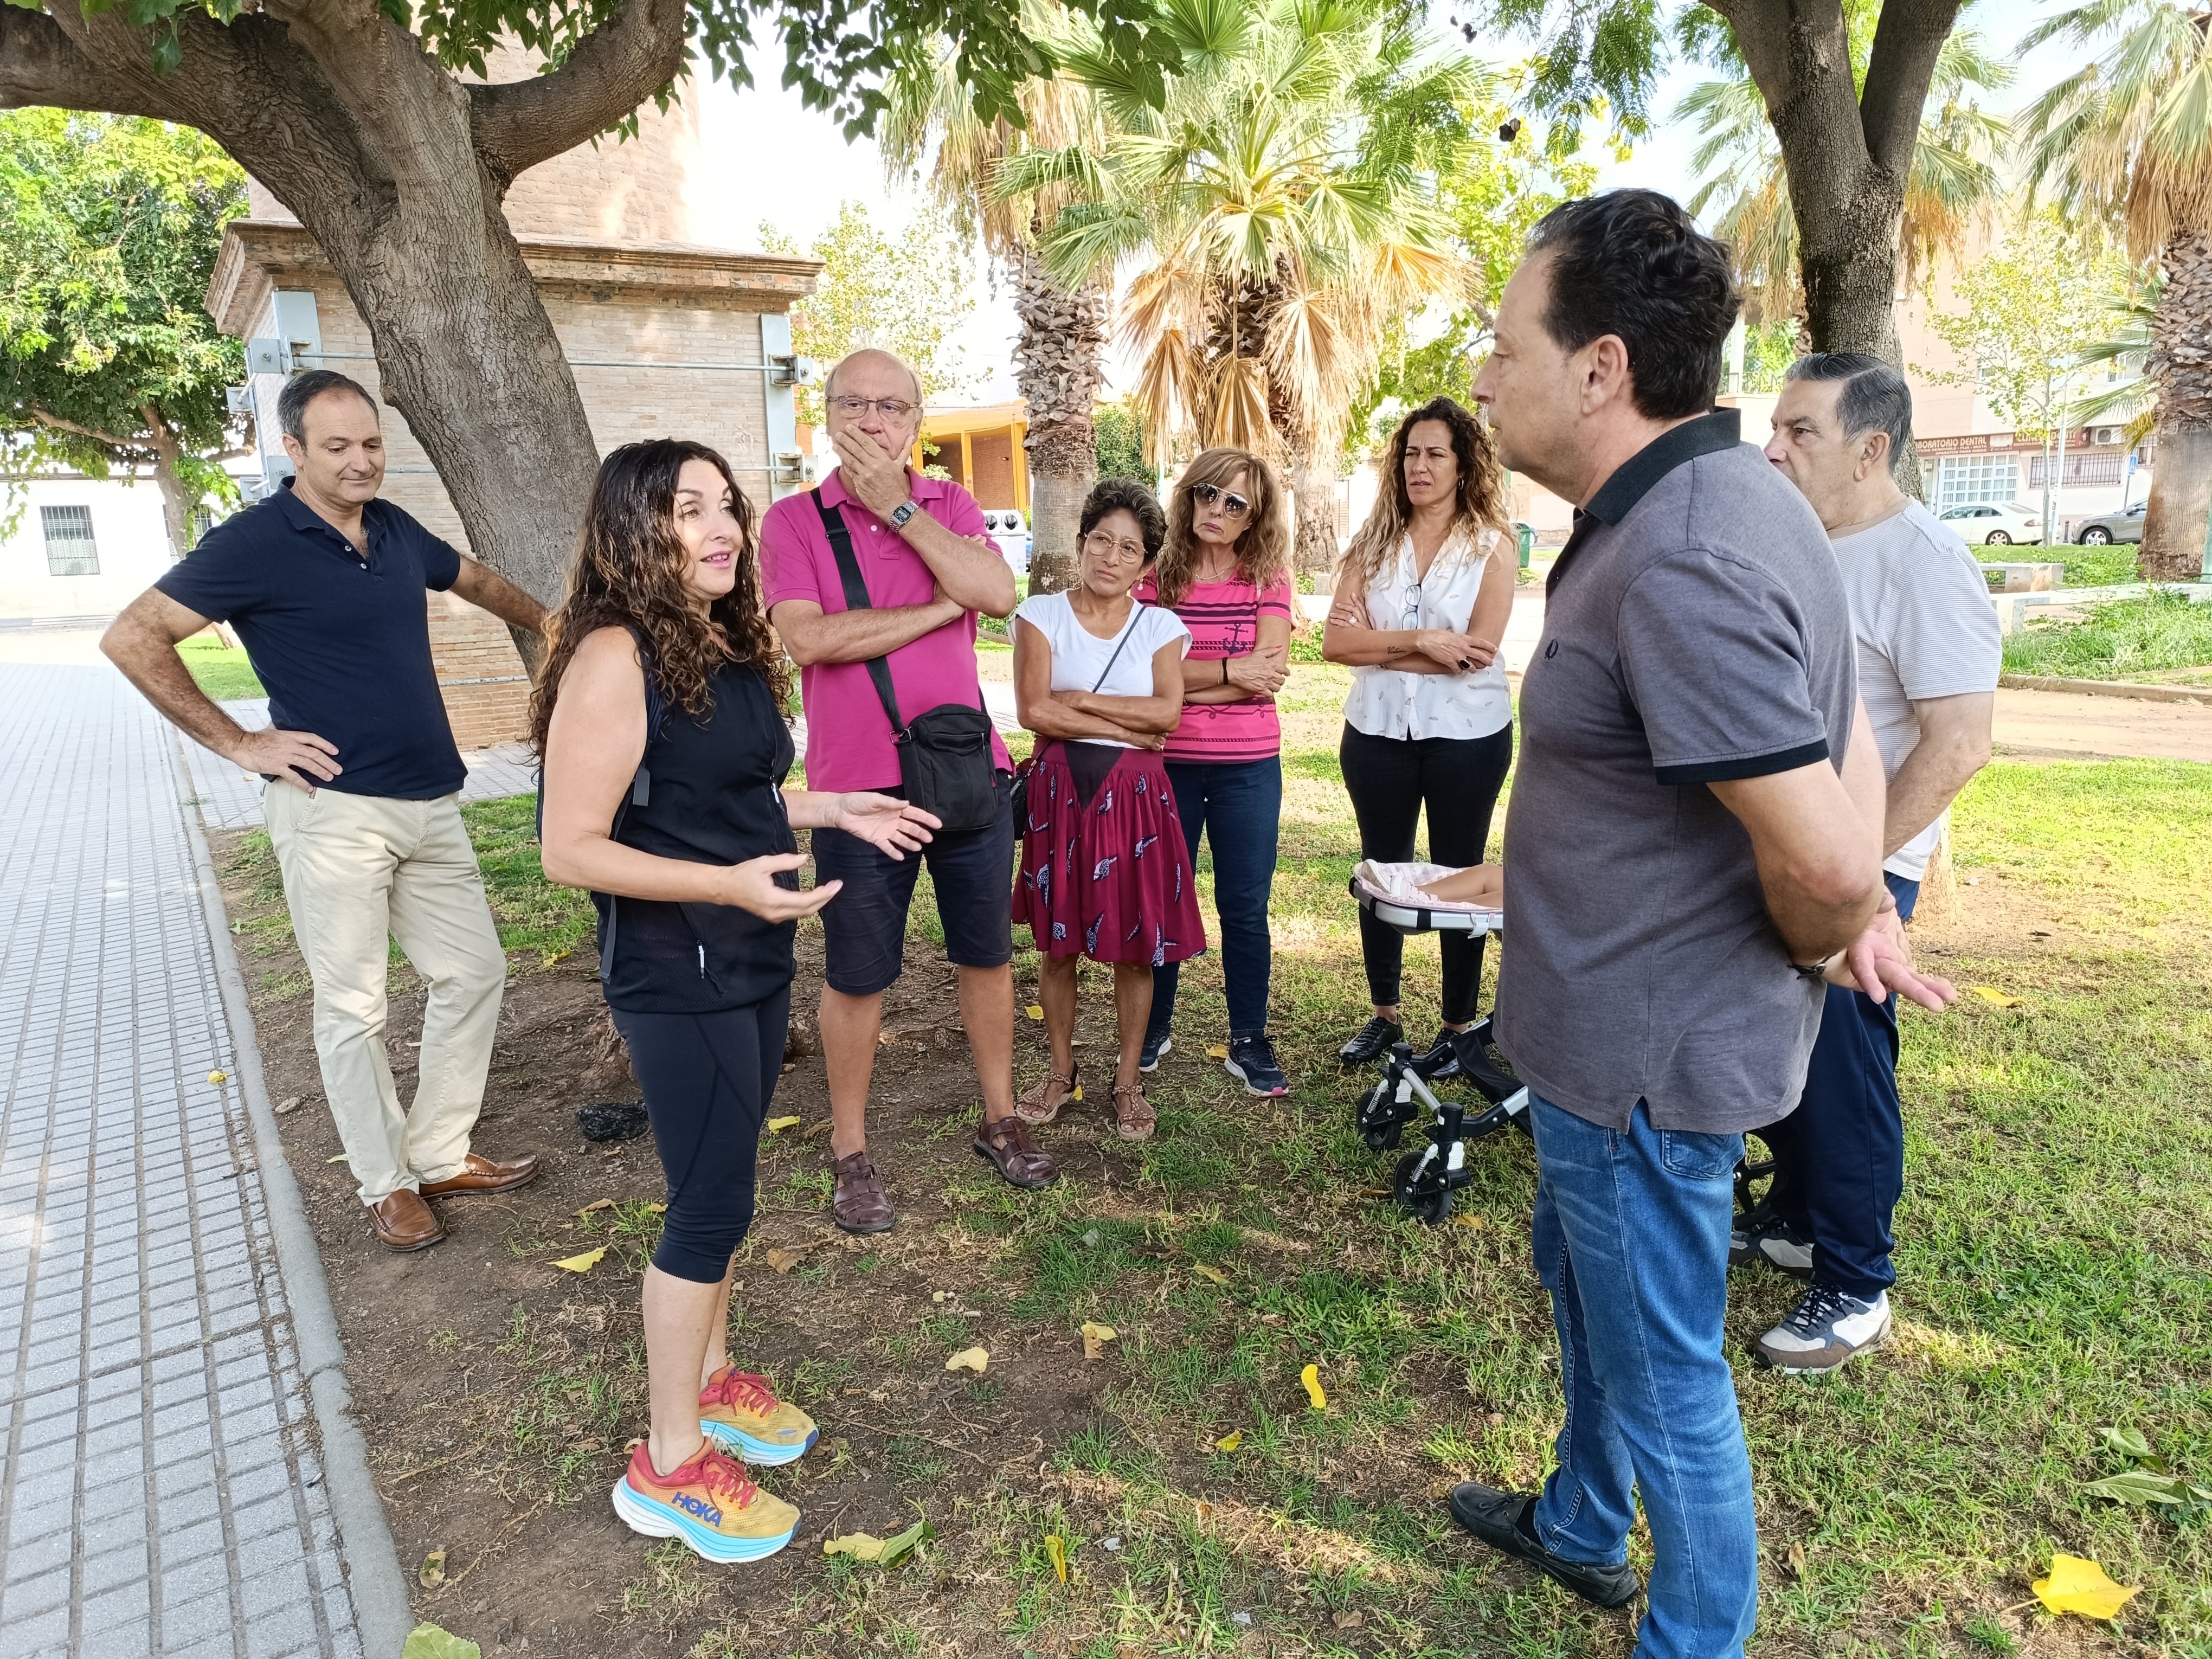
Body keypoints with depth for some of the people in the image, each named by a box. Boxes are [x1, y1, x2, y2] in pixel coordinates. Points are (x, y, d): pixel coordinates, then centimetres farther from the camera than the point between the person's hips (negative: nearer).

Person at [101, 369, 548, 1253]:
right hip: (334, 808, -7)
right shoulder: (255, 542, -8)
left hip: (430, 803, 7)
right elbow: (133, 639, -10)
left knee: (474, 973, 11)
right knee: (353, 1007, 3)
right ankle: (386, 1185, 19)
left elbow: (478, 581, 29)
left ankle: (440, 1155, 26)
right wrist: (238, 742, -10)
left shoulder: (395, 529, 10)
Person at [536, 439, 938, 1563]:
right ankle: (669, 1467, 17)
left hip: (753, 962, 8)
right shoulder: (615, 657, -18)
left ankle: (708, 1377, 38)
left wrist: (836, 809, 8)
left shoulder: (727, 647, 7)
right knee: (711, 1205, 0)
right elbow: (572, 848, -21)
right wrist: (731, 884, -29)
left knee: (719, 1188, 19)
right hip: (676, 978, -8)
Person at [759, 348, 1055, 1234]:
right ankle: (850, 1151, 24)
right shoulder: (794, 520, -2)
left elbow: (998, 592, -12)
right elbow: (810, 637, -18)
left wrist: (898, 506, -13)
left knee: (986, 953, 14)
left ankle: (1001, 1118, 33)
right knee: (857, 976, 7)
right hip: (857, 783, -3)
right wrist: (939, 608, -13)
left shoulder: (950, 505, 6)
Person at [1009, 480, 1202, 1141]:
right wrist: (1127, 728, -11)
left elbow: (1167, 712, -11)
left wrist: (1077, 699, -12)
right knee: (1056, 941, 9)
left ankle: (1129, 1079, 22)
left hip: (1135, 796, 1)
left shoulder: (1160, 627, 4)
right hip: (1059, 790, 0)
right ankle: (1060, 1069, 28)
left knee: (1135, 946, 5)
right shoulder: (1041, 614, 0)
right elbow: (1034, 711, -12)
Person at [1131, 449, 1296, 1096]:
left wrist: (1182, 681, -13)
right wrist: (1229, 670, -14)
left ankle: (1248, 1040, 21)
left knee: (1245, 908, 7)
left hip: (1248, 768, 0)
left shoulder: (1268, 577, 0)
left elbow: (1268, 673, -12)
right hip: (1165, 764, 0)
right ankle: (1154, 1028, 29)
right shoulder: (1156, 575, 0)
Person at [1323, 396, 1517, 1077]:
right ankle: (1384, 1014, 31)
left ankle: (1458, 1027, 23)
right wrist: (1421, 641, -20)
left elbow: (1478, 651, -18)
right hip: (1378, 731, 3)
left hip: (1467, 734, -3)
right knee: (1381, 872, 14)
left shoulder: (1490, 545, -5)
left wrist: (1379, 648, -13)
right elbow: (1336, 640, -9)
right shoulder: (1373, 543, 3)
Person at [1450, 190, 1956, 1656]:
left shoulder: (1681, 565, -28)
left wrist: (1813, 945, -9)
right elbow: (1846, 741, 12)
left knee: (1662, 1367, 11)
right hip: (1620, 1032, 10)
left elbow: (1821, 860, -29)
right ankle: (1581, 1529, 52)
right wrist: (1860, 916, 4)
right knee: (1584, 1284, 28)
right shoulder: (1722, 497, 5)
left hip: (1645, 1060, -10)